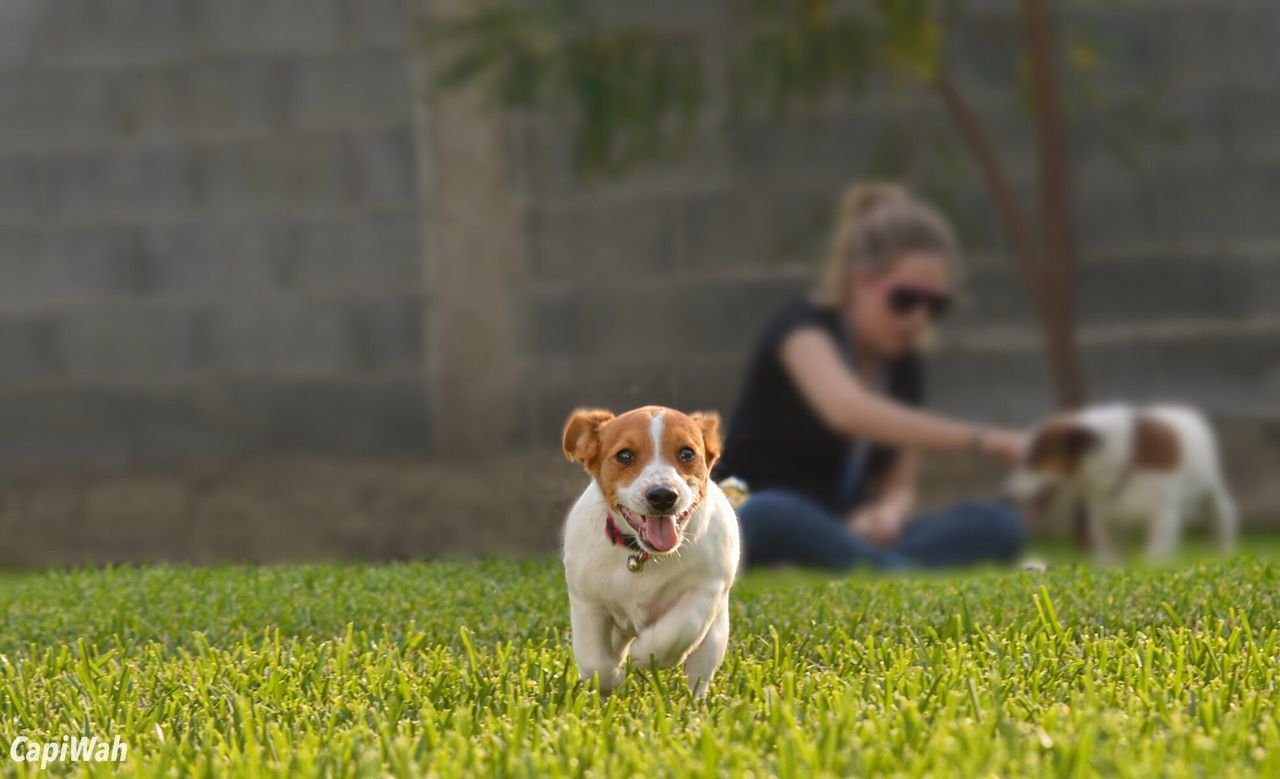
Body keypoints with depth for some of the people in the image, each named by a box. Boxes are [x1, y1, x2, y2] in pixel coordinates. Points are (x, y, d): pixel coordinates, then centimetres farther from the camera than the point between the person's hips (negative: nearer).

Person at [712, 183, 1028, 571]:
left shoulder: (903, 368, 10)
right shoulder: (800, 330, -11)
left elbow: (899, 485, 9)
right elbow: (849, 410, -33)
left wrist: (889, 512, -18)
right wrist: (981, 440, -38)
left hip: (843, 536, 6)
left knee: (999, 527, -17)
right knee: (773, 516, -43)